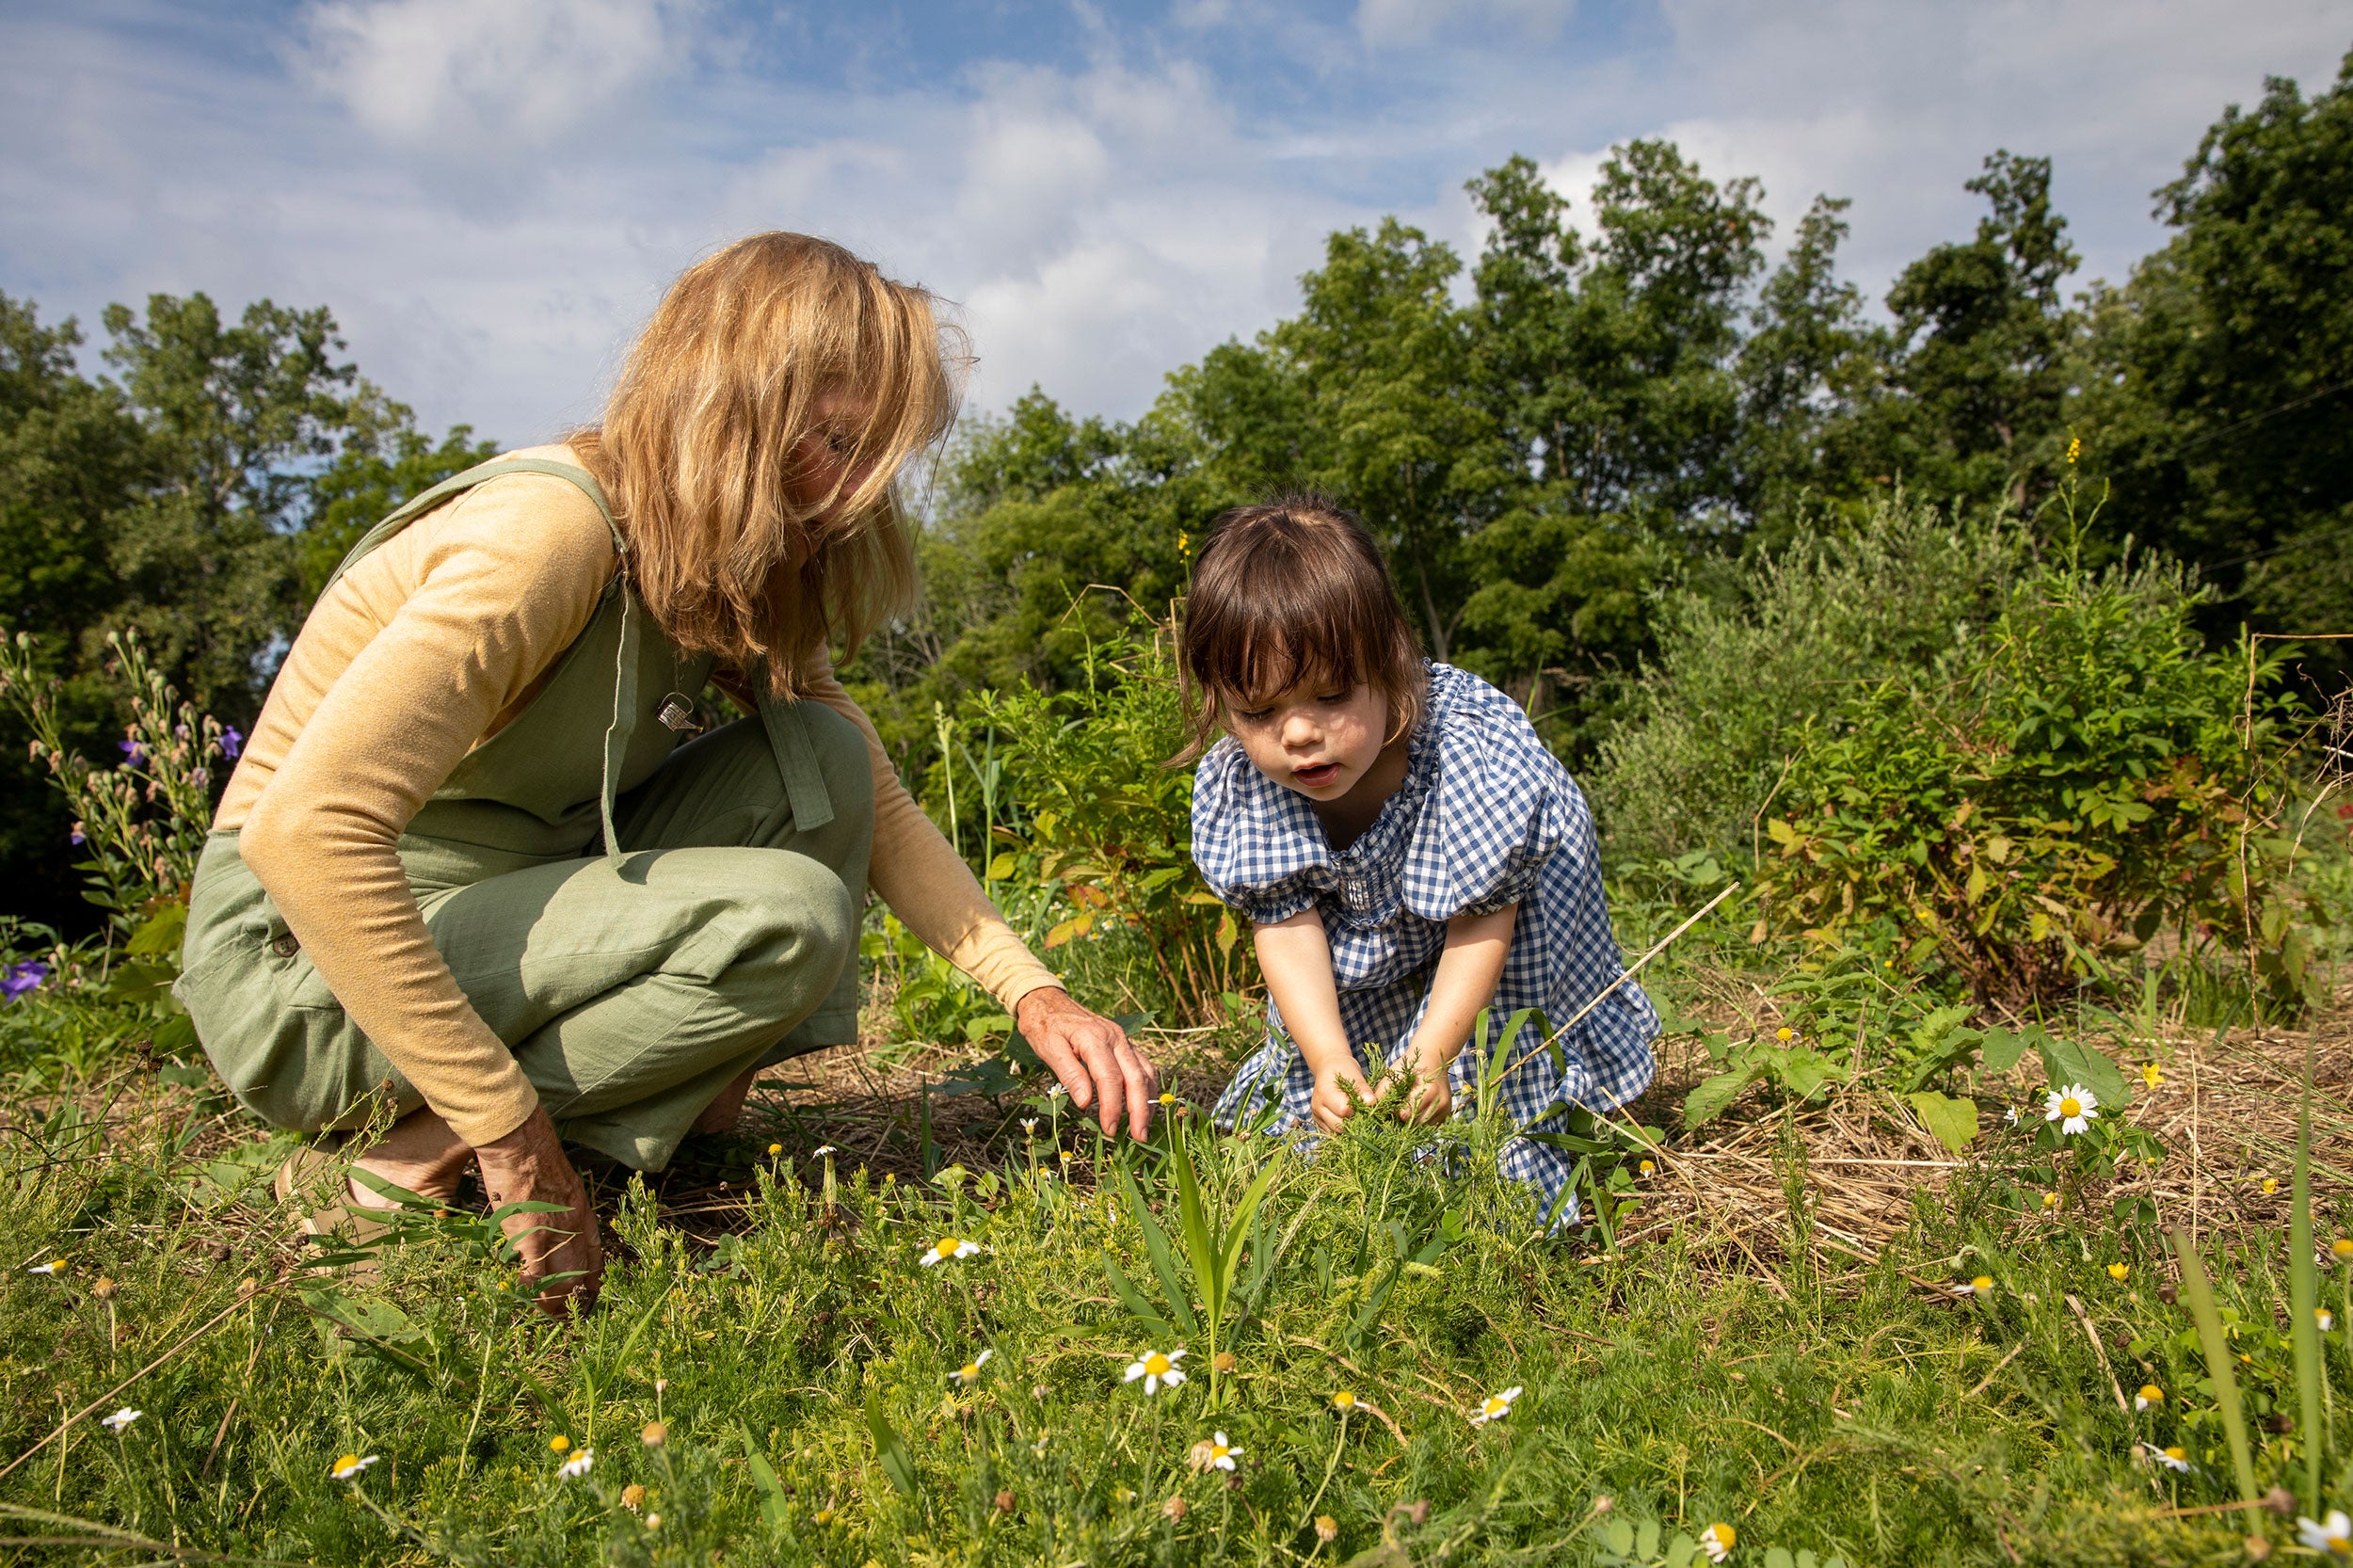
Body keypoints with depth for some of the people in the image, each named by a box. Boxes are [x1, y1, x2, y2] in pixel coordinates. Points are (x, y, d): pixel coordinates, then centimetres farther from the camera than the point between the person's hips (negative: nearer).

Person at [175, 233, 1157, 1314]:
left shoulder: (742, 576, 2)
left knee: (819, 761, -8)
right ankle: (412, 1163, -13)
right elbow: (306, 830, -31)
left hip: (507, 917, 8)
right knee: (790, 918, -25)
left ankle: (677, 1096, -4)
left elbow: (873, 803, 3)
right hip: (308, 977, -7)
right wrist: (508, 1130, -28)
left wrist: (1032, 993, -10)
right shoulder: (552, 530, -24)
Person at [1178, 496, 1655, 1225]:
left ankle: (1519, 1133, -1)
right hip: (1365, 934, 3)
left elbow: (1482, 921, -29)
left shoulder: (1472, 755, -40)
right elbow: (1285, 925, -22)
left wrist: (1432, 1055, -36)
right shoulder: (1236, 786, -28)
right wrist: (1329, 1060, -34)